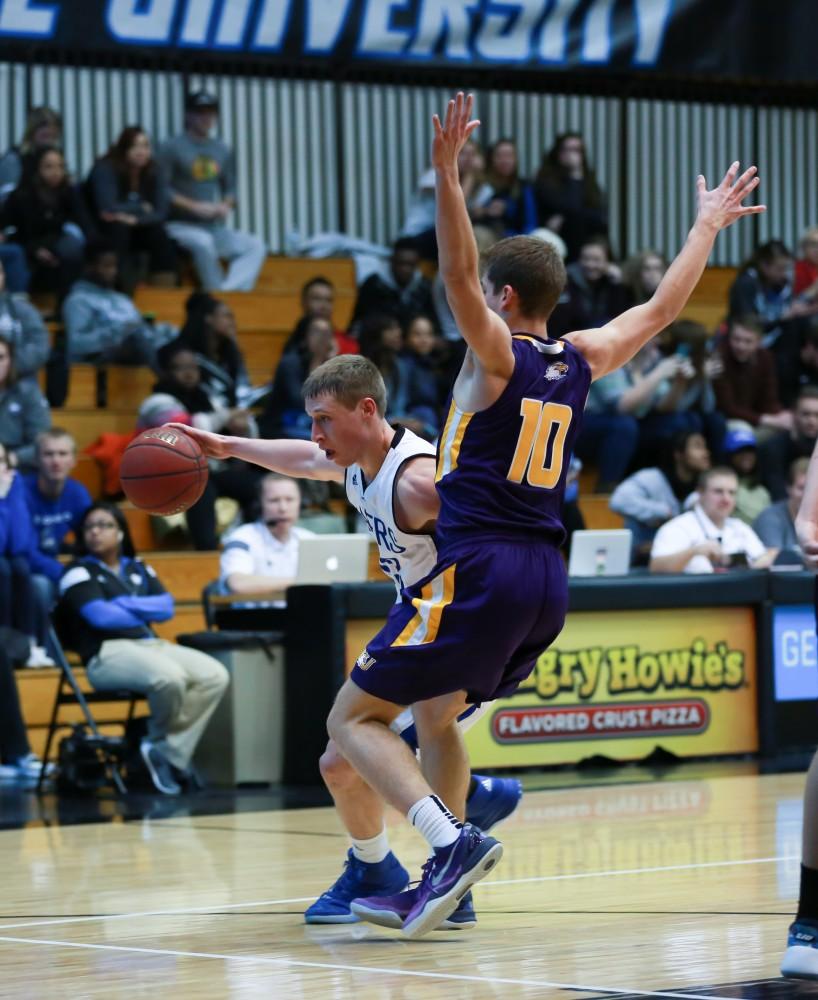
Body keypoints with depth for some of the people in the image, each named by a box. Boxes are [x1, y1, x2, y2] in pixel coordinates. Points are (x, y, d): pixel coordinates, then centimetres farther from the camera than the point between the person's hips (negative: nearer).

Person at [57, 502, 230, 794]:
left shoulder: (138, 569, 20)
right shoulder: (79, 573, 3)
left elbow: (166, 607, 7)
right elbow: (101, 616, -11)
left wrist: (123, 604, -6)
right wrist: (144, 614, 3)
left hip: (151, 645, 7)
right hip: (108, 654, -7)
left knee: (215, 676, -16)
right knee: (170, 678, -35)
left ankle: (168, 753, -13)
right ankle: (159, 743, -5)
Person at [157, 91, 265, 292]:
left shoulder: (222, 151, 15)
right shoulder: (172, 148, -3)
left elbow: (230, 188, 21)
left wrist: (226, 205, -3)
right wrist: (195, 206, -18)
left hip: (215, 228, 6)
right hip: (179, 225, -6)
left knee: (255, 245, -13)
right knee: (203, 242, -37)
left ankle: (231, 289, -31)